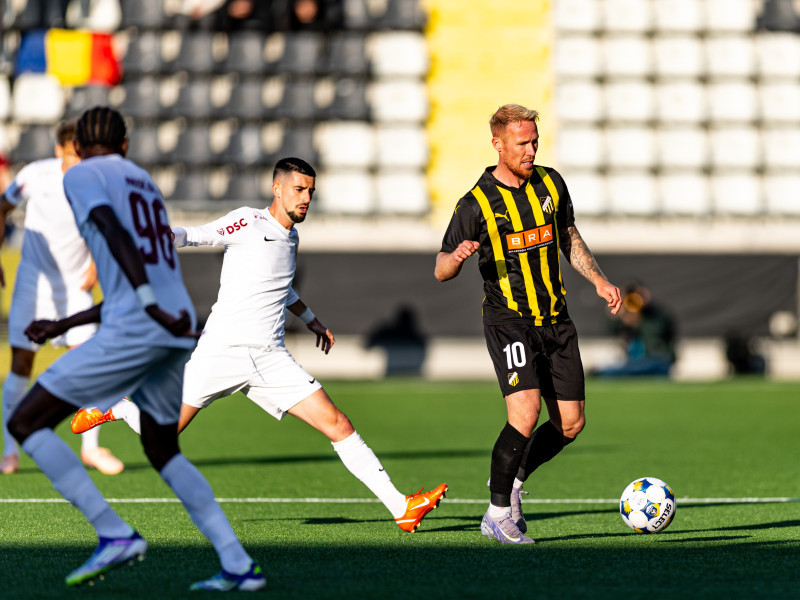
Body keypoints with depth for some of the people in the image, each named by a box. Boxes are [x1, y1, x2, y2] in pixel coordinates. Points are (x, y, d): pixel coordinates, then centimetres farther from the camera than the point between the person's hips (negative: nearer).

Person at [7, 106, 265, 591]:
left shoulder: (82, 176, 4)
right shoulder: (144, 183, 27)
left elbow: (116, 234, -16)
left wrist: (151, 305, -24)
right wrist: (63, 326, 36)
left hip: (132, 332, -8)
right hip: (177, 331, 8)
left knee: (27, 423, 0)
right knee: (163, 450, 24)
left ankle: (115, 534, -10)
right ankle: (239, 565, 15)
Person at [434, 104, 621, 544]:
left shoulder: (550, 184, 5)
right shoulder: (476, 204, -9)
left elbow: (570, 240, 20)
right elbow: (441, 272, -4)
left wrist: (598, 280, 6)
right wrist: (458, 256, -27)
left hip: (555, 319, 6)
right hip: (508, 321, -6)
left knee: (570, 424, 3)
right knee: (525, 413, -22)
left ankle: (512, 480, 27)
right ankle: (498, 513, -7)